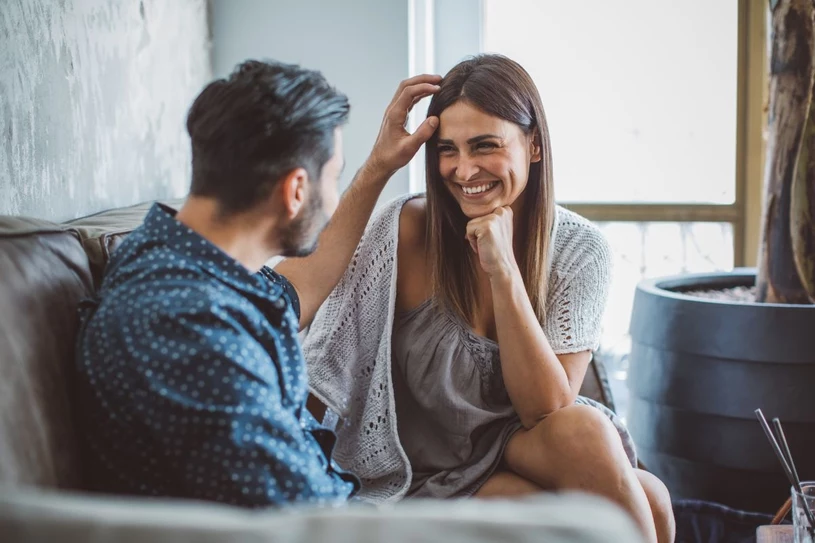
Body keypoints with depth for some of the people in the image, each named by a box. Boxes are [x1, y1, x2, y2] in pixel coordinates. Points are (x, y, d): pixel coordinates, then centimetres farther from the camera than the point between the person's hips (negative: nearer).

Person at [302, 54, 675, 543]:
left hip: (522, 445, 3)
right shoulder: (408, 232, -16)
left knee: (584, 428, -31)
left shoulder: (580, 250, -10)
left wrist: (503, 271, -26)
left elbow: (546, 408, -18)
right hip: (433, 469, -3)